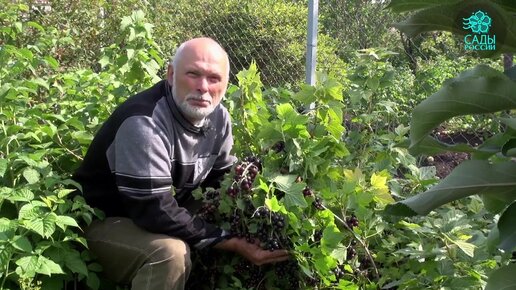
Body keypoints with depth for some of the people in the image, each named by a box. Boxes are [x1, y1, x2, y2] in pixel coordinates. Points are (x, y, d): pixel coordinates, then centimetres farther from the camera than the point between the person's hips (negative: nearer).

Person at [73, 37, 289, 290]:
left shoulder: (218, 117, -4)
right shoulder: (143, 122, -30)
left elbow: (224, 178, 9)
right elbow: (156, 213, -33)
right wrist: (232, 243, -29)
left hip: (167, 214, 8)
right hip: (107, 222, -7)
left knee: (248, 230, 1)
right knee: (171, 253, -35)